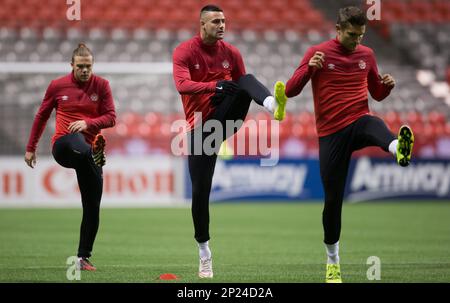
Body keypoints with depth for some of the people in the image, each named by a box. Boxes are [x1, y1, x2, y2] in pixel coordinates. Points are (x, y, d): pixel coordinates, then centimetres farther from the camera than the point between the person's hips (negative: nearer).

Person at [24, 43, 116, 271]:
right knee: (77, 141, -41)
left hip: (90, 149, 1)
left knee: (92, 207, -1)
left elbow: (110, 118, 0)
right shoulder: (57, 86, 4)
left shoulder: (101, 85, 4)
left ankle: (83, 257, 10)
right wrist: (31, 147, 14)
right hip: (63, 146, -1)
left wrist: (88, 123, -18)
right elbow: (42, 116, 14)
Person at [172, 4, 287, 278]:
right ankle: (204, 252, 12)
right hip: (200, 126, -1)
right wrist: (215, 85, -38)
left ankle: (274, 105, -60)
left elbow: (244, 84, 12)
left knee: (248, 81, -26)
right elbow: (182, 85, -22)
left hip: (224, 117, 1)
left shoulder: (231, 53, 6)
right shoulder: (184, 51, -5)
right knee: (200, 191, -2)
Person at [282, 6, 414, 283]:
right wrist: (309, 68, -23)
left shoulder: (366, 54, 9)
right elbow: (290, 91, -6)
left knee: (377, 126, -37)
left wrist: (388, 85, -5)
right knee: (333, 198, 1)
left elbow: (377, 93, 19)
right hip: (330, 133, -1)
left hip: (359, 122, 1)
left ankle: (399, 149, -73)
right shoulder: (318, 53, -2)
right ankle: (333, 260, 20)